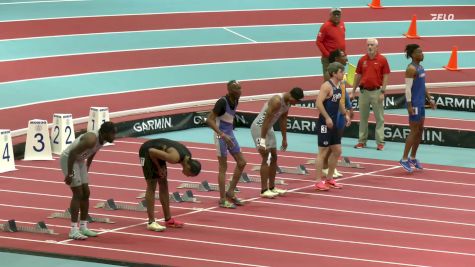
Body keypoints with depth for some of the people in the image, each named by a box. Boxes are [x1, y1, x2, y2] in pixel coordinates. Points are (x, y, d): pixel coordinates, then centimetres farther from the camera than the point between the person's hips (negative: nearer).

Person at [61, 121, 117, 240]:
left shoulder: (102, 140, -2)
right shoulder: (91, 139, -31)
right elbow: (72, 153, -32)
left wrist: (86, 169, 24)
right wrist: (69, 174, -29)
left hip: (79, 161, 9)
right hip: (68, 159, -9)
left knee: (86, 193, 8)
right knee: (78, 194, -12)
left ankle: (83, 227, 16)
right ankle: (73, 230, -10)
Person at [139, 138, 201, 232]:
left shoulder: (188, 155, -9)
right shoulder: (174, 158, -35)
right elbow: (151, 151, -30)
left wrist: (162, 168, -3)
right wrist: (159, 168, -17)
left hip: (156, 153, 9)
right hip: (147, 151, -9)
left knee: (164, 185, 10)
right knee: (152, 186, -10)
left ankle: (168, 220, 17)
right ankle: (151, 222, -10)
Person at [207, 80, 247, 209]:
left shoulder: (235, 100, 2)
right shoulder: (222, 102, -22)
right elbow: (209, 120, -25)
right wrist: (222, 135, -31)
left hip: (230, 134, 8)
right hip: (221, 135, -8)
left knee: (241, 162, 10)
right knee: (223, 167, -3)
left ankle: (230, 192, 20)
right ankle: (223, 200, 3)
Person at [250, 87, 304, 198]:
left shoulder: (288, 102, 0)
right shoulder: (277, 101, -28)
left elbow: (283, 120, 13)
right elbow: (266, 120, -29)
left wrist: (284, 139, 16)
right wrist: (262, 140, -31)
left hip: (269, 128, 10)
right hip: (259, 127, -10)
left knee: (274, 157, 12)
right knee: (265, 158, -12)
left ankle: (272, 187, 20)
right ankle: (264, 190, -11)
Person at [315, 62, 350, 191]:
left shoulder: (339, 86, 12)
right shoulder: (327, 86, -16)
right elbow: (319, 103, -24)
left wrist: (345, 114, 14)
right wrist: (327, 118, -26)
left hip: (333, 123, 9)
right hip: (325, 123, -9)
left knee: (337, 151, 13)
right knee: (323, 151, -5)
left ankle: (329, 179, 24)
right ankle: (318, 181, 1)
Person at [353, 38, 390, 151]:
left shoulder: (382, 60, -3)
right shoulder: (362, 60, 6)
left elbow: (385, 77, -3)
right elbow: (358, 76, 12)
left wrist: (382, 92, -9)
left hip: (376, 91, -3)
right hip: (364, 91, 4)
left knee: (379, 118, -1)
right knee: (363, 117, 10)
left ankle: (380, 142, 1)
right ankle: (362, 141, 17)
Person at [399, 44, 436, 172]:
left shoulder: (420, 67, 14)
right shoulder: (411, 69, -15)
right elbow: (408, 88, -19)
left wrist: (430, 99, 19)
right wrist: (409, 106, -22)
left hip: (421, 103, 9)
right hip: (414, 104, -9)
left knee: (420, 130, 13)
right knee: (414, 132, -6)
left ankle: (413, 158, 22)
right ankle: (404, 159, 0)